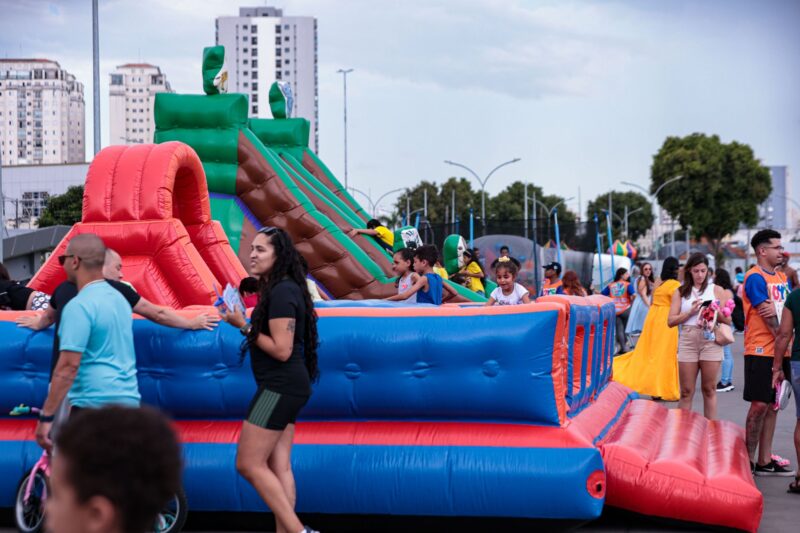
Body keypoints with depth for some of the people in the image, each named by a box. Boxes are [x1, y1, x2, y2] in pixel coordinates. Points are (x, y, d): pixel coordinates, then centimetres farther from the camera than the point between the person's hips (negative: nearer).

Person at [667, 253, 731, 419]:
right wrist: (691, 312, -9)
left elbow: (728, 320, 6)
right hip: (687, 341, 0)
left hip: (710, 341, 0)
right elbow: (671, 321, 2)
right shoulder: (681, 292, 10)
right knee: (686, 392, 2)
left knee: (709, 389, 4)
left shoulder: (716, 290, 9)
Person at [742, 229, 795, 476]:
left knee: (773, 406, 9)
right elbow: (768, 316, -14)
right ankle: (749, 460, 1)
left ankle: (765, 460, 15)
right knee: (760, 405, -7)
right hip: (762, 351, -8)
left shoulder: (782, 277, 15)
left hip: (780, 351, 8)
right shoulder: (755, 277, -9)